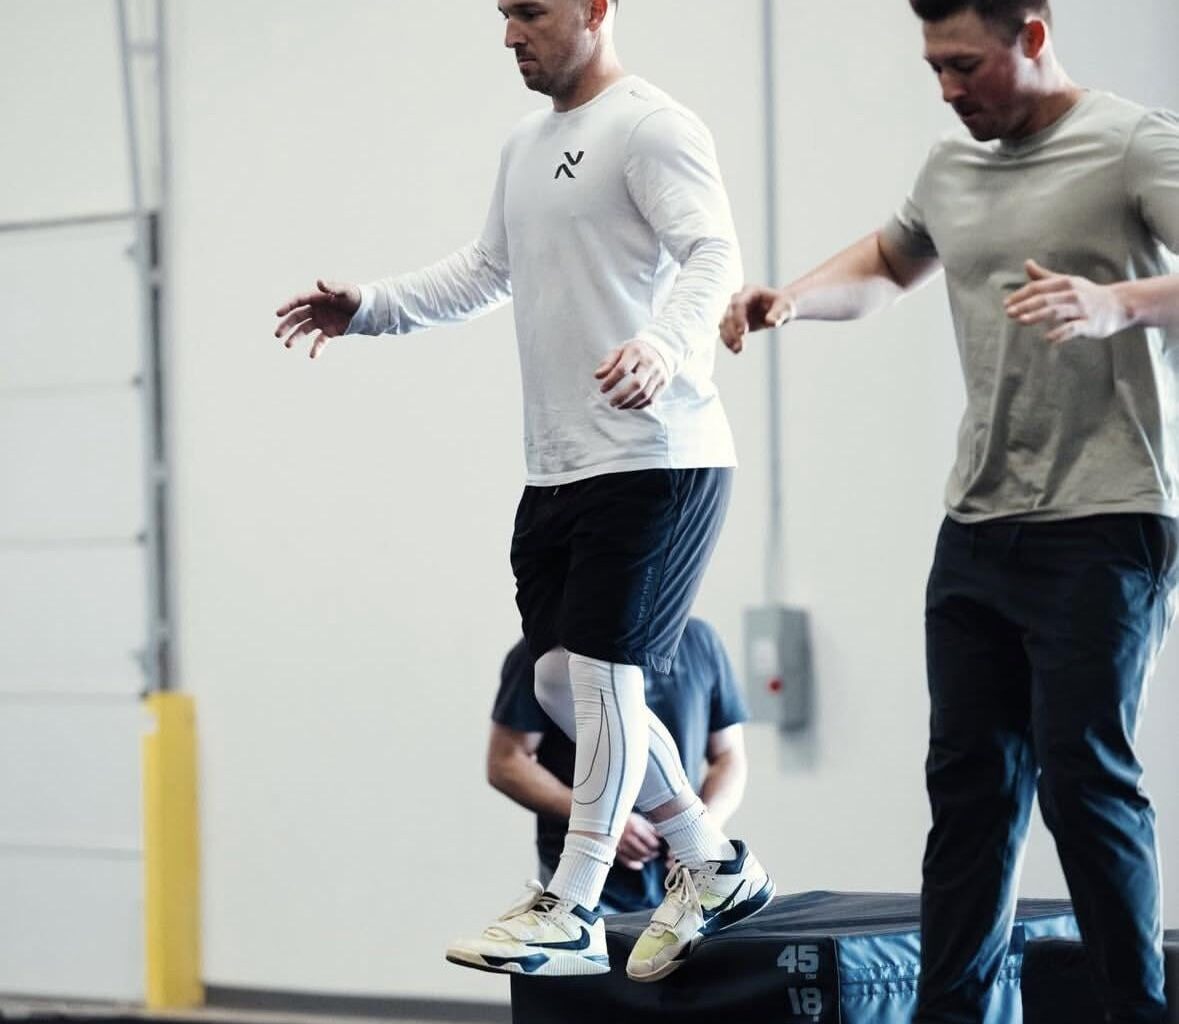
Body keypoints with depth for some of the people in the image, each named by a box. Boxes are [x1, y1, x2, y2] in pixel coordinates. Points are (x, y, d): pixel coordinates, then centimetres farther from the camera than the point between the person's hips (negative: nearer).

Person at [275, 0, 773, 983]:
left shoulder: (651, 128, -10)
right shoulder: (527, 144, 19)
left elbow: (715, 255, -24)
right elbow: (487, 271, 33)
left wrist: (666, 344, -43)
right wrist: (368, 308, 23)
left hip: (655, 461, -10)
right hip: (557, 463, 10)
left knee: (603, 671, -8)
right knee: (564, 676, 9)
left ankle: (569, 914, 0)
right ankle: (712, 864, 21)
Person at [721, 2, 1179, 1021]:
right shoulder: (955, 164, 15)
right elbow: (889, 262, 34)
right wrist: (795, 297, 16)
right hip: (977, 526, 7)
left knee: (1083, 776, -9)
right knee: (970, 778, 8)